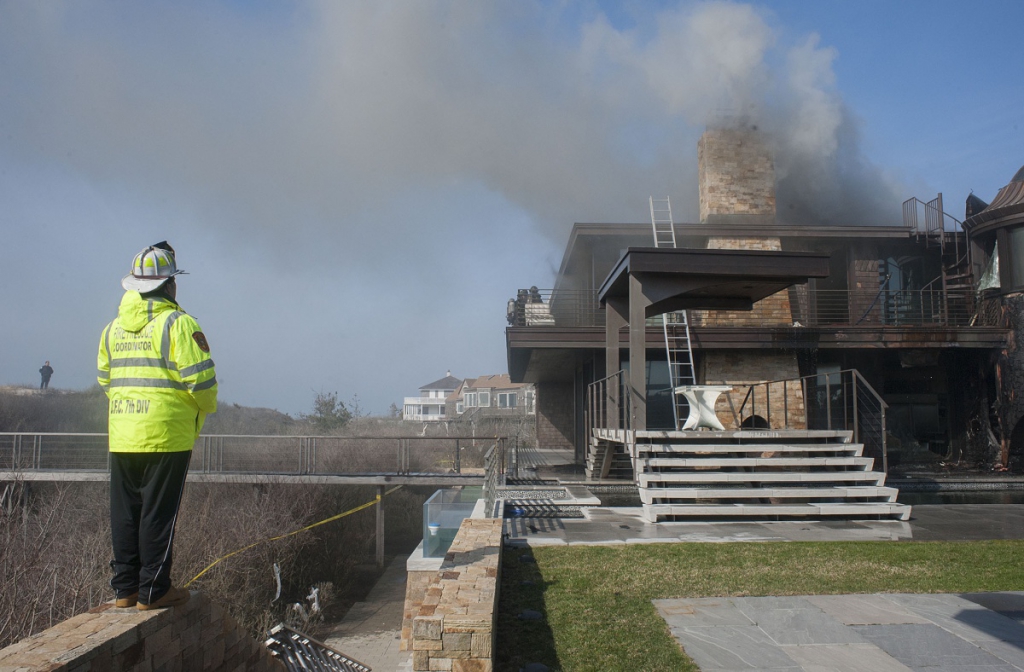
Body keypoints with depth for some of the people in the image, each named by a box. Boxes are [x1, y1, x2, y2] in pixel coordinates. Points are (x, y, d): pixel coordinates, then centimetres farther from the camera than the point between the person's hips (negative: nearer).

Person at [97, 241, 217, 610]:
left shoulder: (113, 328, 12)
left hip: (121, 437, 6)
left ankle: (125, 588, 21)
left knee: (125, 512, 13)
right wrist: (205, 408, 5)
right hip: (167, 436, -6)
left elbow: (105, 379, 18)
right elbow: (200, 379, -14)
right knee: (158, 512, 1)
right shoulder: (178, 323, -10)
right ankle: (153, 590, 7)